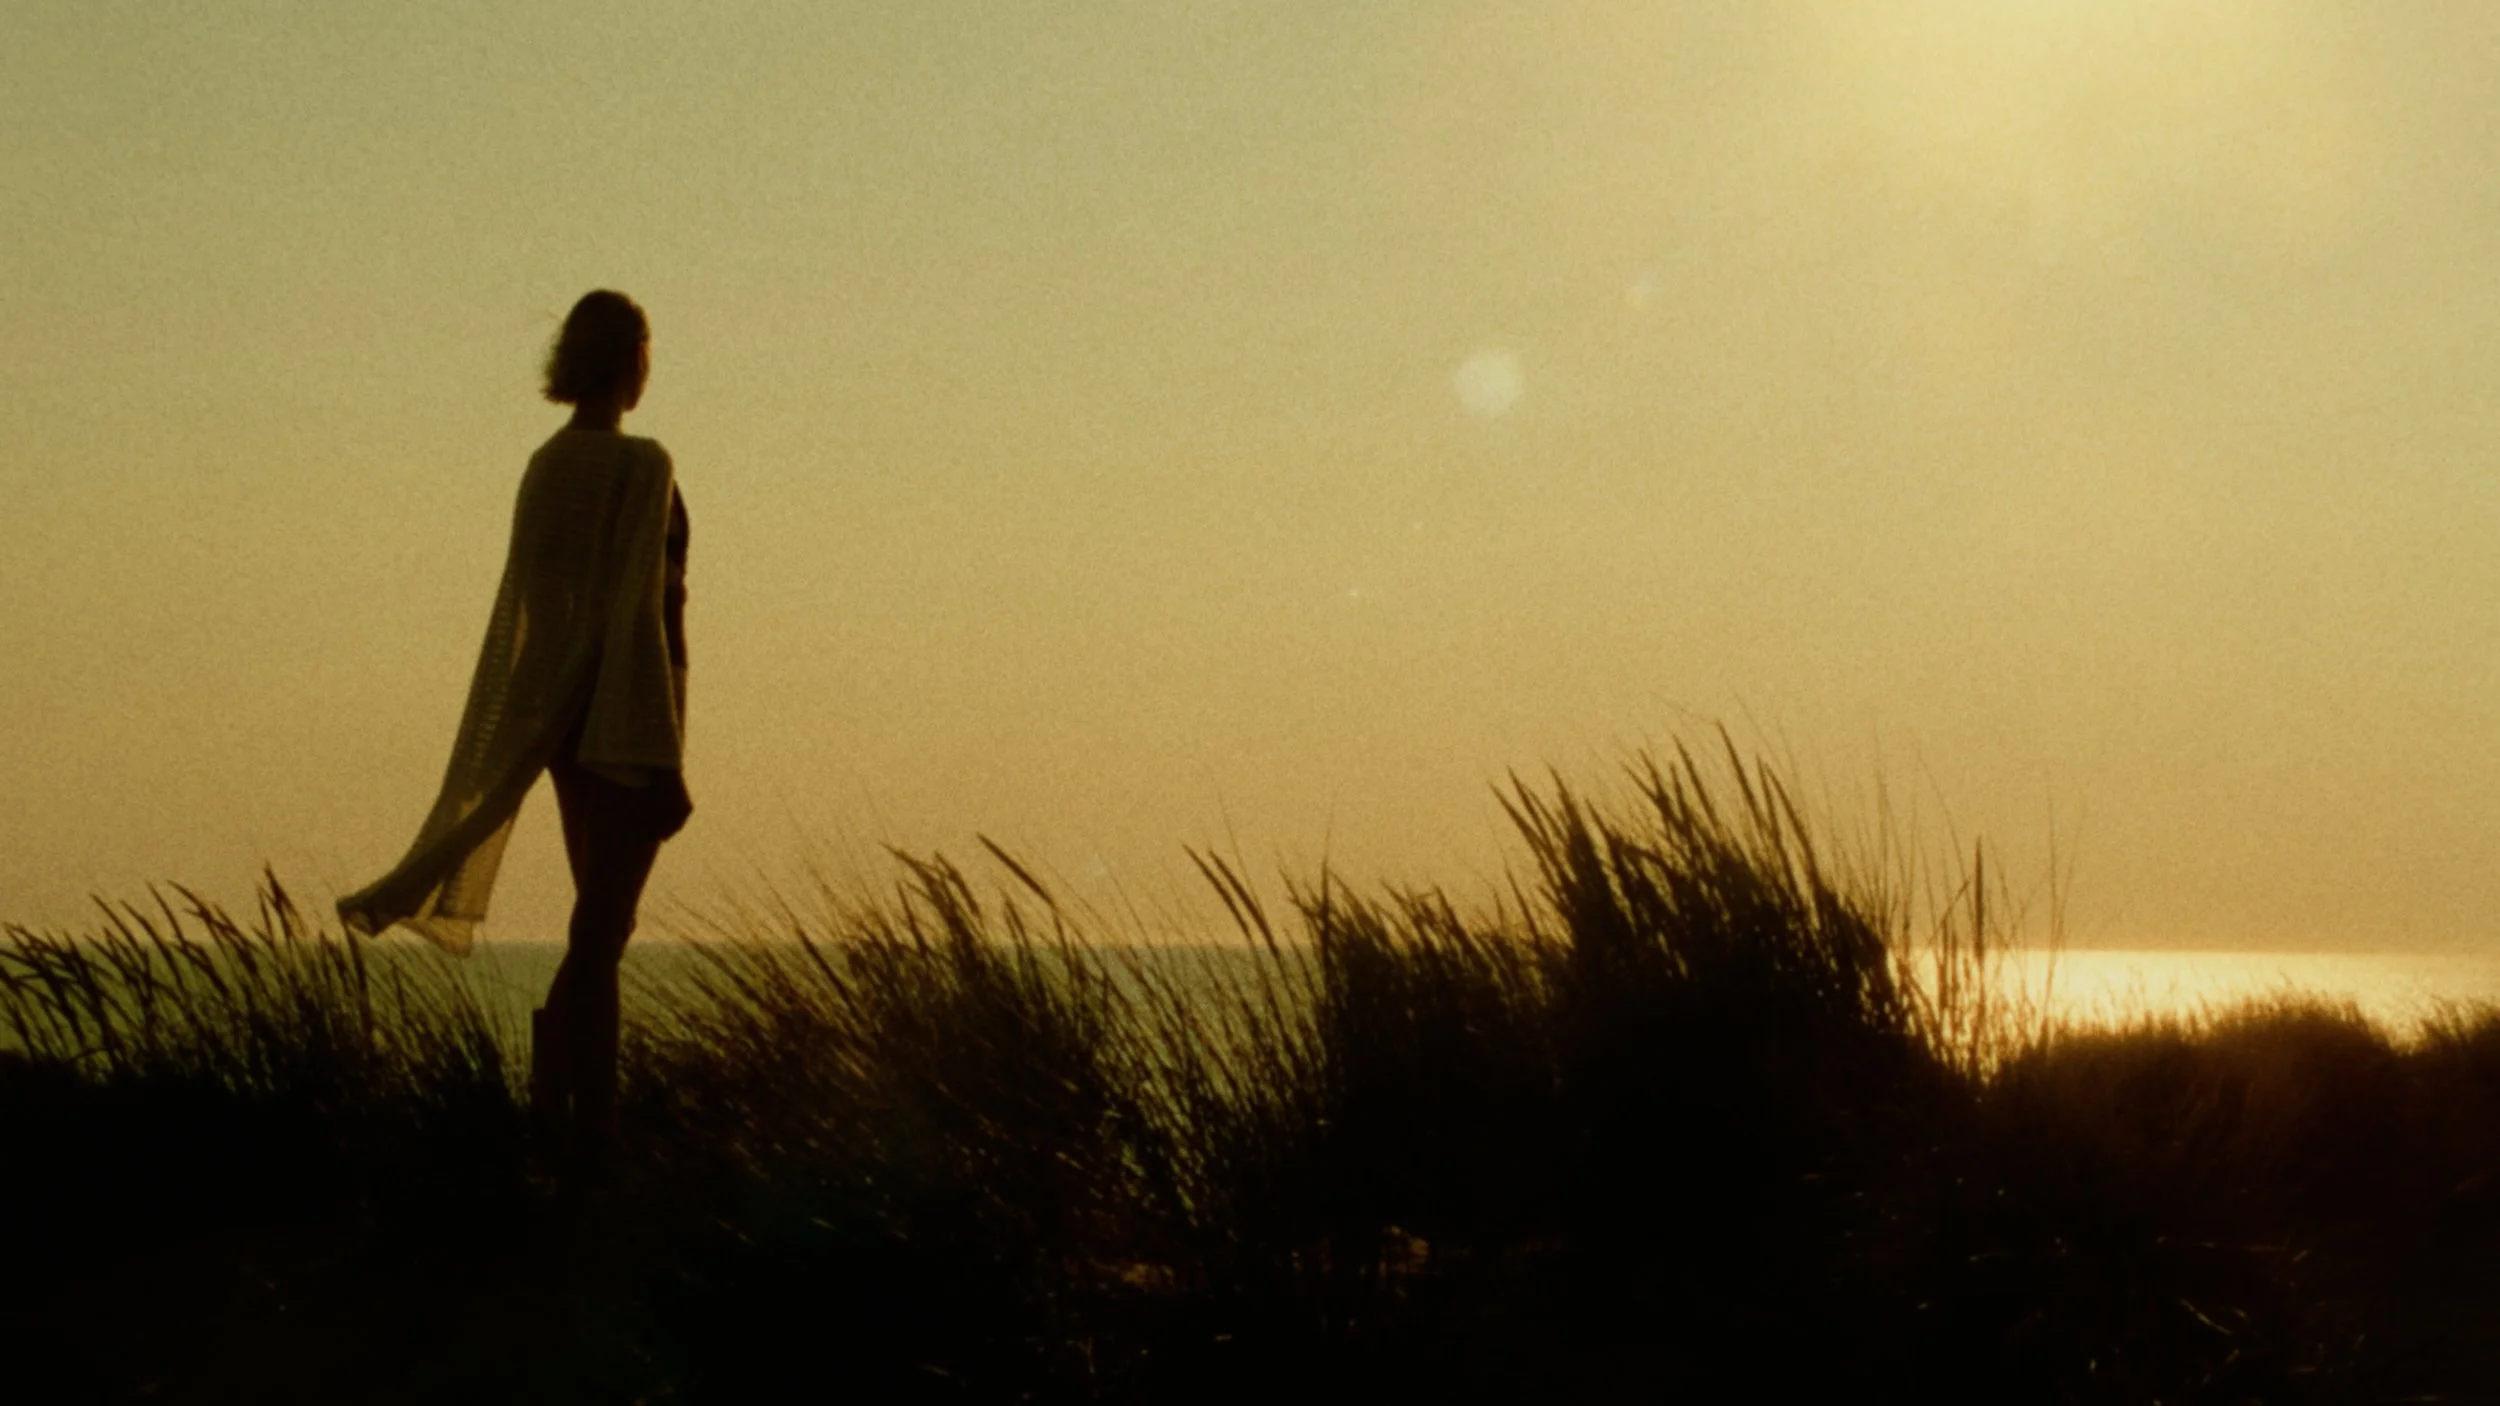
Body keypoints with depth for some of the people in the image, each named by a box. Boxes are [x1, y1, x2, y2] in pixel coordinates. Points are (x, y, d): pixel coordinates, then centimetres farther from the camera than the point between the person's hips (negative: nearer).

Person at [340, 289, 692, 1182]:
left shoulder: (545, 467, 9)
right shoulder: (641, 468, -13)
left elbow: (527, 610, 11)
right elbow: (641, 613, -18)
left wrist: (551, 732, 16)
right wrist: (664, 759, -16)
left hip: (564, 726, 7)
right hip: (626, 726, -7)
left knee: (604, 924, 14)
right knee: (599, 932, -6)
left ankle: (588, 1123, 15)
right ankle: (578, 1139, -6)